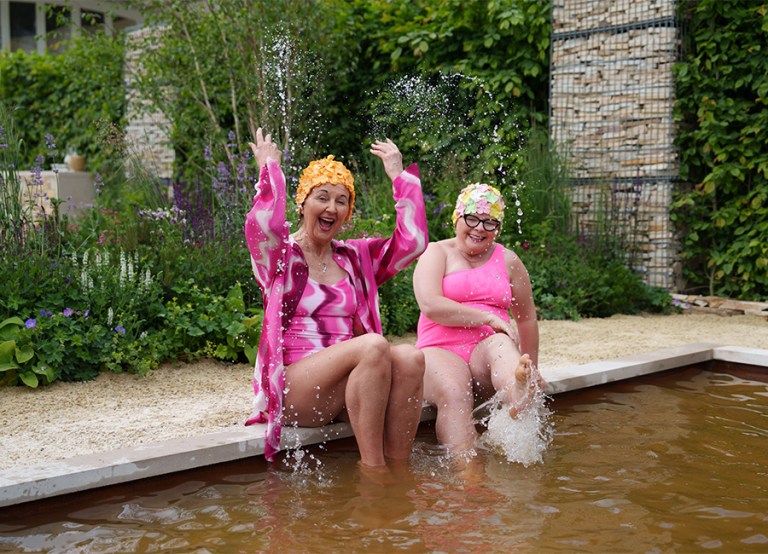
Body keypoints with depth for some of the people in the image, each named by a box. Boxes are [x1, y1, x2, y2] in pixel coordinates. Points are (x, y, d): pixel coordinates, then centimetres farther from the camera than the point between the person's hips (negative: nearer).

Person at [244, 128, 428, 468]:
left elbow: (413, 242, 6)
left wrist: (399, 175, 9)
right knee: (373, 345, -32)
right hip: (292, 386, -5)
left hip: (348, 386, 5)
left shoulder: (357, 258, 18)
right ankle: (371, 467, -28)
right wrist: (270, 167, -5)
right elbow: (262, 225, -20)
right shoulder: (280, 255, 4)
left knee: (409, 356, -25)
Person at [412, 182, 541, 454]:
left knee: (501, 343, -34)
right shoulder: (437, 253, 7)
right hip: (441, 351, -2)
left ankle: (518, 394, -67)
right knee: (454, 394, -35)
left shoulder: (508, 260, 17)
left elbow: (527, 317, 25)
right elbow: (430, 305, -11)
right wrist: (489, 317, -13)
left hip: (488, 351, 2)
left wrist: (531, 367, 26)